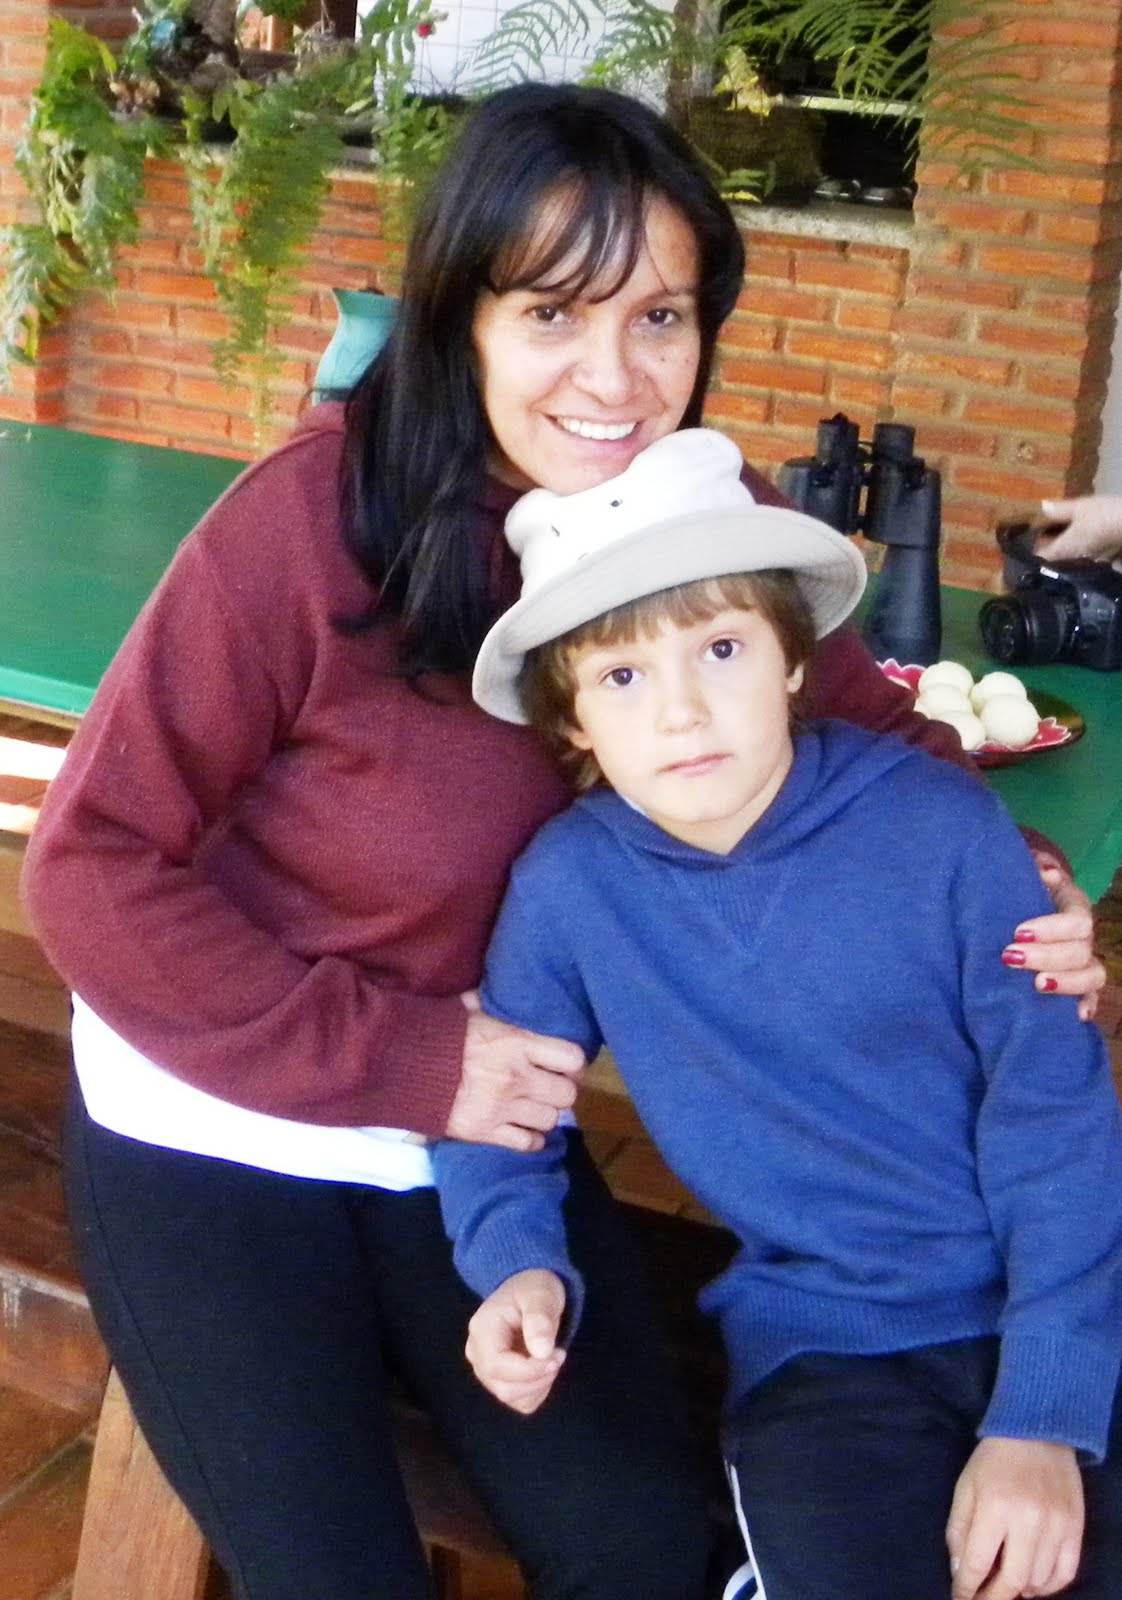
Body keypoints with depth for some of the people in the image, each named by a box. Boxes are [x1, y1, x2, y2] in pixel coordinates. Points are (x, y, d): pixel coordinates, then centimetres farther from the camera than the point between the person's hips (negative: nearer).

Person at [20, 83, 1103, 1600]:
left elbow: (867, 721, 4)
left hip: (483, 1129, 4)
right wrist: (401, 1058, -21)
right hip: (221, 1140, -3)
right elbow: (94, 866, -18)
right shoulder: (312, 521, -24)